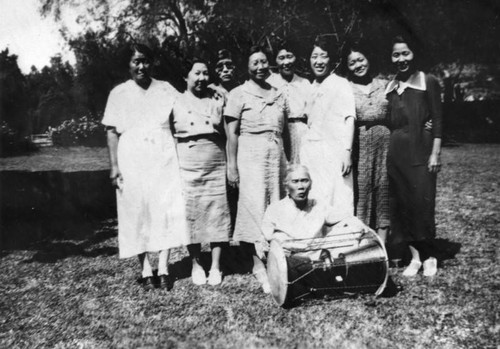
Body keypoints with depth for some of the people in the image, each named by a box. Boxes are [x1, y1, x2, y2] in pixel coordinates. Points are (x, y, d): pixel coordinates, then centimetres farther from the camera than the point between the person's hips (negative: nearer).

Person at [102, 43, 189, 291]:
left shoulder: (165, 89, 11)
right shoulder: (119, 93, 8)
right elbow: (112, 132, 5)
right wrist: (114, 166, -2)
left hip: (164, 158, 1)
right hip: (133, 161, 0)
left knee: (166, 210, -3)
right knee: (137, 212, -1)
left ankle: (163, 268, 5)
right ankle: (146, 271, 8)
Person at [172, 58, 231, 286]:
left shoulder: (217, 100, 8)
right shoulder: (176, 103, 5)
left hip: (216, 167, 1)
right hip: (187, 168, -1)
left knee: (217, 215, 2)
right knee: (191, 215, 3)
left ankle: (215, 267, 13)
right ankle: (196, 265, 19)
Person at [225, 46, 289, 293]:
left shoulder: (278, 95, 16)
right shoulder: (239, 94, 3)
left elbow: (285, 131, 17)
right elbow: (232, 133, -3)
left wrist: (289, 161, 11)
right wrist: (231, 165, -10)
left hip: (277, 154, 5)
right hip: (250, 154, -4)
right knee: (255, 205, -8)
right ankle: (259, 264, -4)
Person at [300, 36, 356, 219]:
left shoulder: (340, 84, 0)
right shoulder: (311, 87, 17)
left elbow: (349, 119, -8)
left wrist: (347, 152, -17)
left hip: (333, 151, -6)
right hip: (310, 152, 6)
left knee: (337, 202, -8)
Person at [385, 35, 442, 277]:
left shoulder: (428, 82, 1)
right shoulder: (390, 87, 13)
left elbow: (437, 120, -3)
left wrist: (436, 153, -10)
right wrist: (387, 153, 10)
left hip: (420, 150, -5)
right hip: (395, 152, 5)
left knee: (422, 201, -3)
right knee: (401, 204, 4)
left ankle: (429, 256, 13)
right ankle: (415, 256, 15)